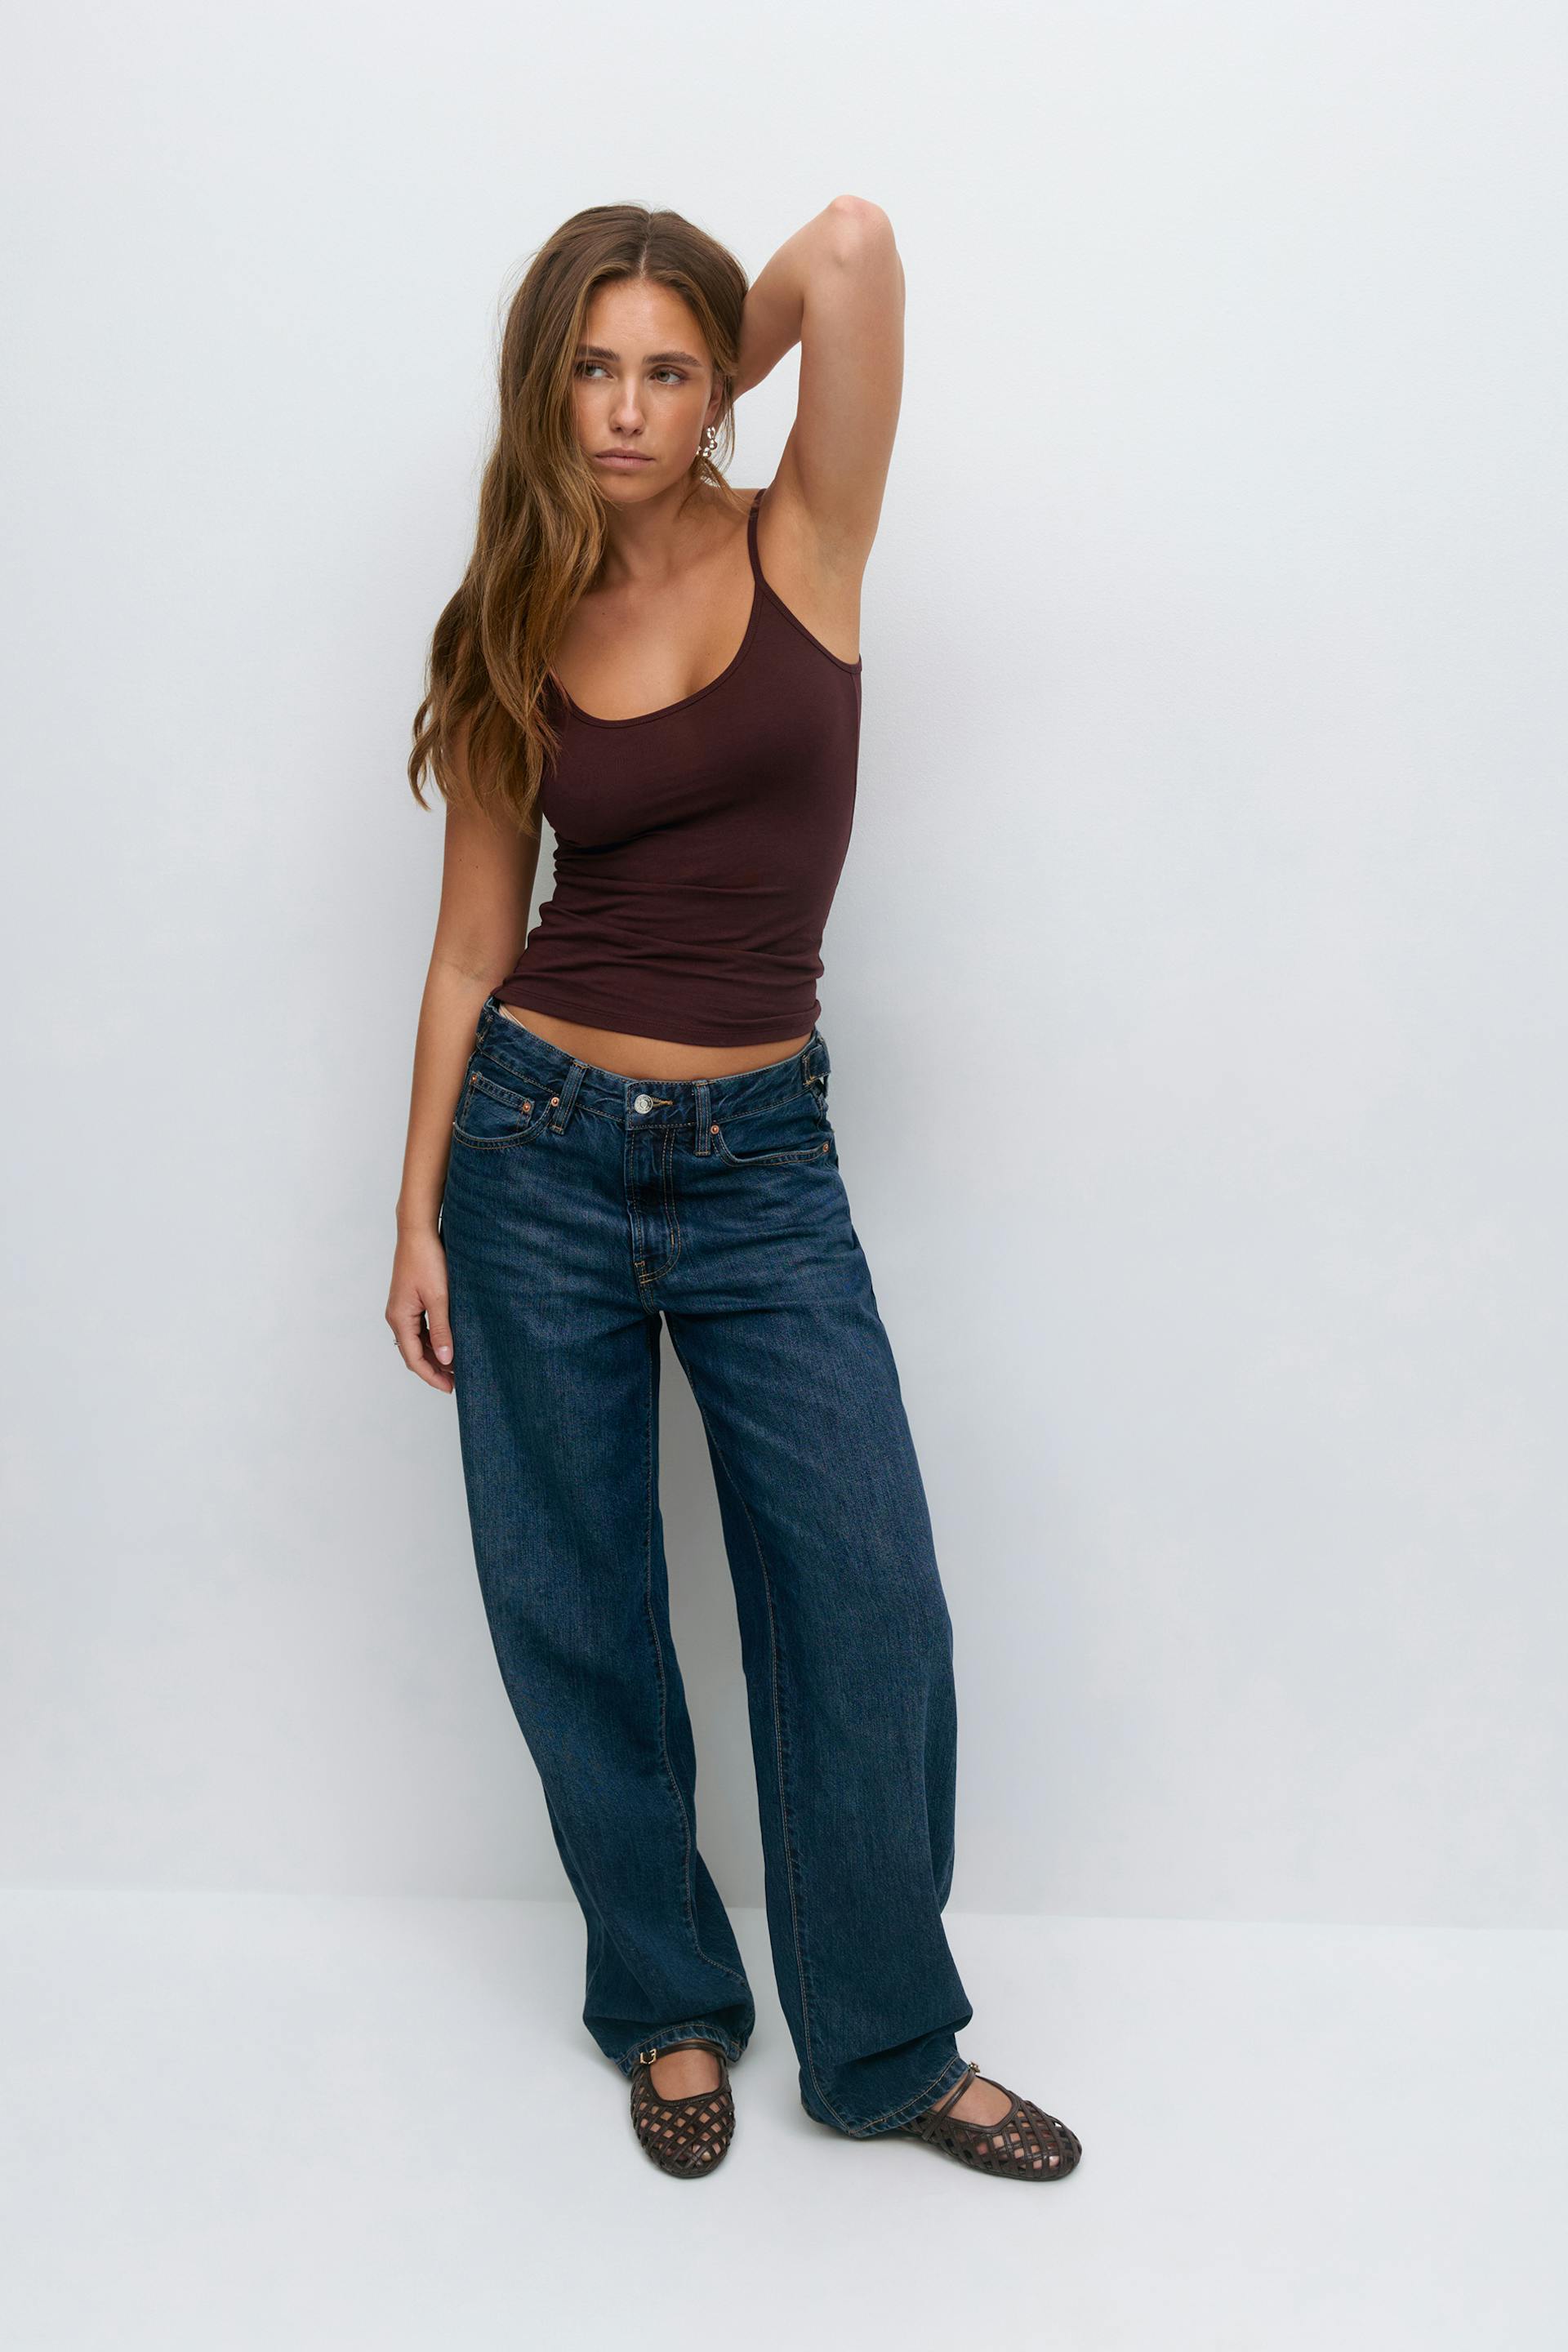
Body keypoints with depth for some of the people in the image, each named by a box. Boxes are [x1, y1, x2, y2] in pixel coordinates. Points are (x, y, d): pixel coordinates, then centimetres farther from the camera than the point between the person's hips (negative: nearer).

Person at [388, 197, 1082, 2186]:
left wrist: (712, 401, 5)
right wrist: (418, 1215, 5)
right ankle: (669, 2006, 31)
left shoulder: (800, 555, 0)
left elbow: (850, 245, -12)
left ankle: (888, 2045, 20)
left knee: (871, 1610, -2)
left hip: (762, 1163, -1)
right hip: (538, 1152, 2)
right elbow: (472, 943, 6)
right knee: (573, 1615, 9)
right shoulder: (509, 636, 5)